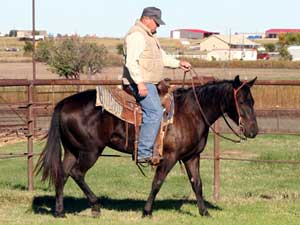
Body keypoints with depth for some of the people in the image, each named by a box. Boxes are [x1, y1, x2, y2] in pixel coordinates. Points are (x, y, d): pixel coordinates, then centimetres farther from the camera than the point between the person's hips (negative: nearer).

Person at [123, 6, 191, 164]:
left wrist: (178, 64, 17)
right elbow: (131, 61, -24)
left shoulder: (149, 36, 21)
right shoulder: (136, 35, -14)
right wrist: (140, 83, -31)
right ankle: (143, 153, -24)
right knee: (154, 112, -22)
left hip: (149, 83, 11)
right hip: (139, 83, -11)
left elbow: (162, 57, 30)